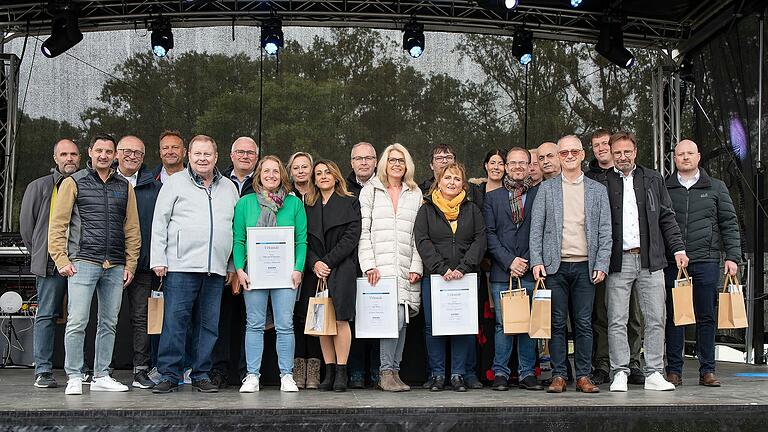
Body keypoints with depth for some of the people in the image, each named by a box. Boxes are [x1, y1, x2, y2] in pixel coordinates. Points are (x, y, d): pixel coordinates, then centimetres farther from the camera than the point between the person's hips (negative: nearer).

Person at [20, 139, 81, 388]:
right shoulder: (39, 187, 7)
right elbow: (26, 224, 10)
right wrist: (40, 253, 8)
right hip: (51, 263, -2)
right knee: (47, 315, -2)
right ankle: (43, 371, 1)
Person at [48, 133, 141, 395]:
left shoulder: (124, 187, 15)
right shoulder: (74, 183, 5)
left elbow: (132, 228, 14)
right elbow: (58, 224, 1)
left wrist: (130, 264, 7)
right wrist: (61, 259, -8)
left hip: (115, 266, 4)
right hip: (83, 262, -4)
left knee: (109, 324, 7)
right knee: (77, 322, -7)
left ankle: (102, 376, 15)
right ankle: (74, 378, 1)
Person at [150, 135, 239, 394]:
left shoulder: (229, 188, 16)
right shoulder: (175, 183, 6)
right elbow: (159, 223, 3)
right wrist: (158, 260, -4)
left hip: (216, 269, 4)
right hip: (181, 266, -3)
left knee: (208, 324, 6)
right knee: (175, 321, -6)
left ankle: (201, 375, 14)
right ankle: (170, 375, 2)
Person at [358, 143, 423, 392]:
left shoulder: (415, 194, 17)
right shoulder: (370, 191, 9)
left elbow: (418, 235, 13)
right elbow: (363, 231, 3)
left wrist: (416, 267, 3)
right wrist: (369, 265, -7)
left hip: (406, 268, 4)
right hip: (380, 267, -3)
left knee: (400, 318, 1)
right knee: (395, 317, -16)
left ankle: (394, 372, 9)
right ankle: (386, 372, -8)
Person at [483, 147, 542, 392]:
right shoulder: (493, 197, 11)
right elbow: (489, 234, 3)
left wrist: (528, 262, -7)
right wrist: (509, 261, -7)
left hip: (530, 271, 0)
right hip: (502, 271, 0)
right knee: (502, 324, 0)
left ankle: (527, 373, 10)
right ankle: (500, 373, 7)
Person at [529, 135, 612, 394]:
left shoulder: (597, 190, 10)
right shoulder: (546, 188, 8)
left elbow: (605, 232, 7)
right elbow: (536, 228, 4)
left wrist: (601, 265, -3)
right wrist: (537, 261, -5)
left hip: (585, 266, 1)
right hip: (555, 266, -1)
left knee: (584, 324, 2)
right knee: (557, 324, 1)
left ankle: (583, 376, 8)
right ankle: (558, 376, 7)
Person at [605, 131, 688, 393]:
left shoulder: (653, 179, 13)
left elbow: (667, 217, 15)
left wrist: (677, 248, 6)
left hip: (650, 259, 2)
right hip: (618, 261, -2)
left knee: (655, 320, 3)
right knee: (617, 321, -1)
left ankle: (654, 374, 9)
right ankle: (620, 373, 7)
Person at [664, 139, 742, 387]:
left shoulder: (716, 188, 11)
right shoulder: (664, 189, 9)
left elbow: (729, 223, 9)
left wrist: (732, 256, 0)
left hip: (706, 261, 0)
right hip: (671, 262, 0)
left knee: (706, 317, 3)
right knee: (674, 317, 1)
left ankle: (707, 371, 10)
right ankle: (674, 370, 8)